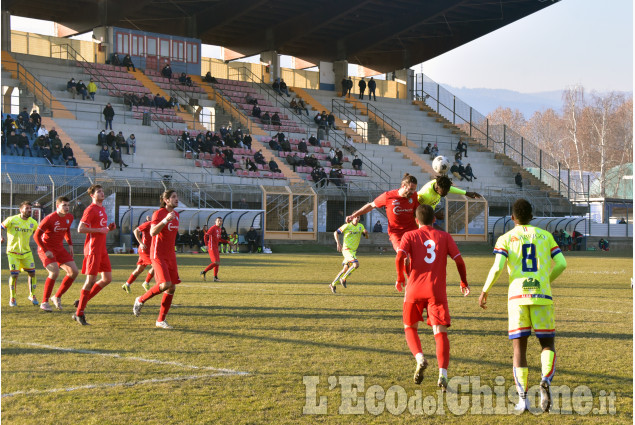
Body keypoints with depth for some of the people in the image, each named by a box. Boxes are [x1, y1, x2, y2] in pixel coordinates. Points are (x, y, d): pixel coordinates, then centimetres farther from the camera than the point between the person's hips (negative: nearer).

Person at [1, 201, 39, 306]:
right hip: (13, 252, -4)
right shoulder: (12, 220, -13)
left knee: (32, 273, 1)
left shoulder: (33, 222, 0)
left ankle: (32, 295, 20)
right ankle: (12, 298, 8)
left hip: (26, 252, 4)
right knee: (14, 274, -10)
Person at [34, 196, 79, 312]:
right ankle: (44, 302, -13)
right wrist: (45, 251, -18)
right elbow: (36, 235, -15)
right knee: (55, 272, -26)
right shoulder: (49, 219, -19)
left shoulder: (69, 217, 2)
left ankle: (57, 297, 9)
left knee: (74, 272, -5)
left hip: (59, 249, 7)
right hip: (46, 249, -7)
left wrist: (70, 244, 11)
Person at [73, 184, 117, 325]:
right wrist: (100, 230, -19)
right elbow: (80, 229, -18)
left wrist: (109, 228, 9)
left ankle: (82, 301, 15)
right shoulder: (91, 209, -11)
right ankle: (79, 313, -1)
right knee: (91, 279, -8)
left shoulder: (102, 209, 18)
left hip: (102, 249, 9)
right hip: (93, 249, -9)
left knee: (107, 278, 6)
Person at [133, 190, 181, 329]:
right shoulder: (159, 213, -10)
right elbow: (153, 232, -24)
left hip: (170, 255, 8)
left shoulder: (176, 214, 14)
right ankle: (140, 300, 2)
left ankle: (161, 320, 8)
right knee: (165, 284, -21)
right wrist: (165, 220, -36)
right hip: (158, 254, -8)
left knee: (172, 288, 1)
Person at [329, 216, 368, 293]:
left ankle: (333, 284, 21)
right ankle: (343, 279, -9)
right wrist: (338, 243, -15)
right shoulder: (347, 226, -11)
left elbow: (367, 237, 10)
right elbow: (336, 233, -3)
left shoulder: (361, 226, 6)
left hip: (353, 250, 7)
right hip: (347, 249, -7)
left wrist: (365, 233, -14)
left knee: (345, 270, 11)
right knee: (356, 264, -25)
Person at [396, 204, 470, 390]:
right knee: (440, 333, -1)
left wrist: (400, 278, 7)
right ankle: (443, 374, -19)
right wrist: (464, 282, 18)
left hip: (414, 290, 0)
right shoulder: (444, 236, 10)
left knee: (410, 328, 18)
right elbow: (459, 261, 4)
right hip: (437, 291, 0)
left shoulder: (410, 236, 7)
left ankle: (420, 358, -8)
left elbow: (399, 258, -9)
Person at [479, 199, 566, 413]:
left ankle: (523, 398, -3)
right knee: (548, 344, 11)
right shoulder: (545, 235, 13)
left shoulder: (506, 238, 7)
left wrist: (484, 291, 6)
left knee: (519, 347, 6)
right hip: (542, 295, 1)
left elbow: (497, 267, -6)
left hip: (517, 296, -1)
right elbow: (561, 264, 6)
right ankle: (545, 381, -18)